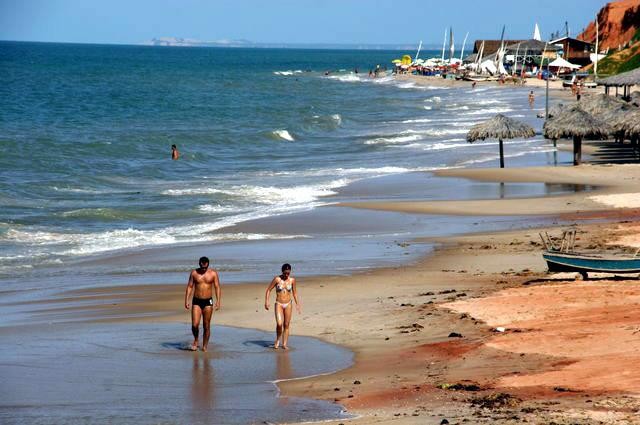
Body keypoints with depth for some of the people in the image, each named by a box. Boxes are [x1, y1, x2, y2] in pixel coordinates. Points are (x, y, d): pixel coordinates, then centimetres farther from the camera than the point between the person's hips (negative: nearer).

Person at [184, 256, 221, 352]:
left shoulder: (213, 273, 0)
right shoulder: (194, 273, 2)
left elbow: (217, 288, 0)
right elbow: (189, 287, 5)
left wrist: (218, 301, -10)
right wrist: (186, 300, -3)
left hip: (208, 302, 0)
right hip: (196, 302, 0)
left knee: (206, 326, 2)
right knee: (195, 325, -10)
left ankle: (204, 347, 11)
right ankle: (196, 340, 19)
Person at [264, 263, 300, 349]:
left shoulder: (292, 280, -1)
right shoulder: (277, 279, -9)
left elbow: (294, 292, 11)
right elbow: (268, 290, -3)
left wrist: (297, 304, 9)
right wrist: (266, 301, -12)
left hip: (288, 304, 3)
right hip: (279, 304, -3)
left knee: (286, 325, 4)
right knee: (279, 324, -17)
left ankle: (284, 344, 13)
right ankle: (278, 340, 9)